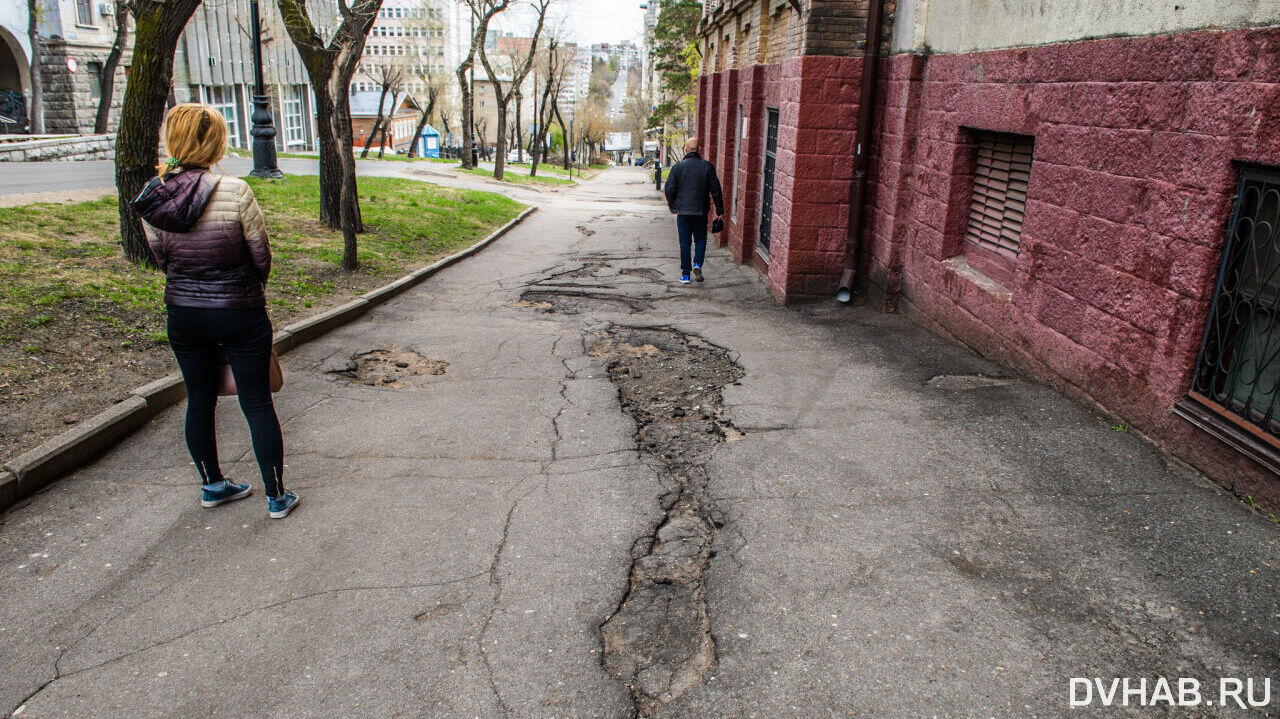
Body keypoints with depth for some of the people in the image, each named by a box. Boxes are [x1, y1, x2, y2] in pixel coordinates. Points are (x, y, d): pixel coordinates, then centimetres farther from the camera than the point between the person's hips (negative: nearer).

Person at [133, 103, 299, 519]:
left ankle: (212, 485, 35)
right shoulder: (234, 192, -19)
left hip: (183, 315, 4)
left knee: (199, 401, 19)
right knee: (257, 404, 6)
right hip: (239, 314, -4)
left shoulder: (151, 197, -5)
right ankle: (276, 496, 15)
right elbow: (261, 256, -9)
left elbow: (162, 260, 6)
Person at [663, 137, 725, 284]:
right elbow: (716, 190, -1)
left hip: (682, 211, 0)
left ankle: (685, 274, 9)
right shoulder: (707, 166, -3)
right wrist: (719, 210, 7)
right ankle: (697, 264, -4)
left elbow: (669, 189, -5)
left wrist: (672, 205, 12)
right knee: (700, 239, 17)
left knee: (685, 243, 7)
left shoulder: (678, 167, -6)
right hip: (701, 211, 0)